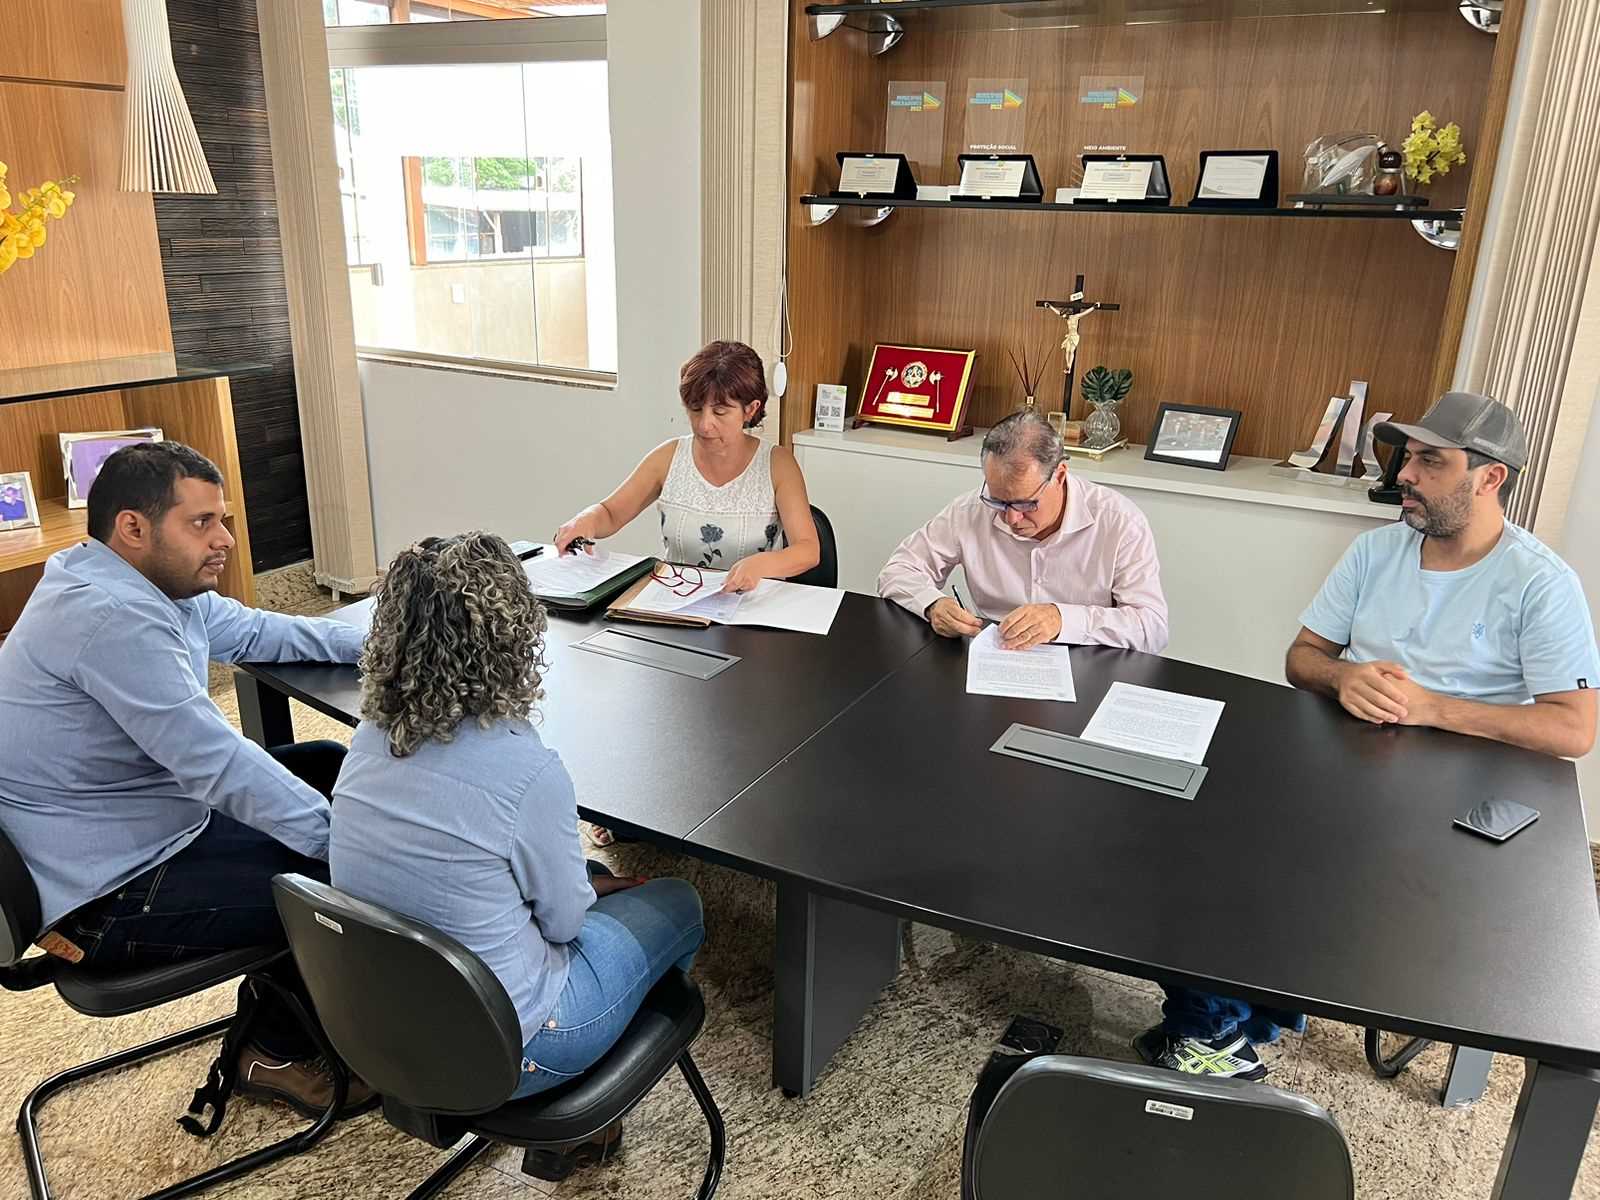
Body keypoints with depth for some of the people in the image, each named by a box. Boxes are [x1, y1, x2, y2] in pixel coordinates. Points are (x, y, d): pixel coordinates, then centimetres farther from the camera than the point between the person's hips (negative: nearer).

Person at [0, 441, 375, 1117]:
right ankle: (278, 1051, 15)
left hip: (158, 819, 11)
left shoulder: (155, 585, 3)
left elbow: (251, 631, 14)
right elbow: (214, 760, -32)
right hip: (109, 896, -11)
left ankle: (281, 986, 24)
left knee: (328, 766, 13)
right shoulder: (110, 616, -29)